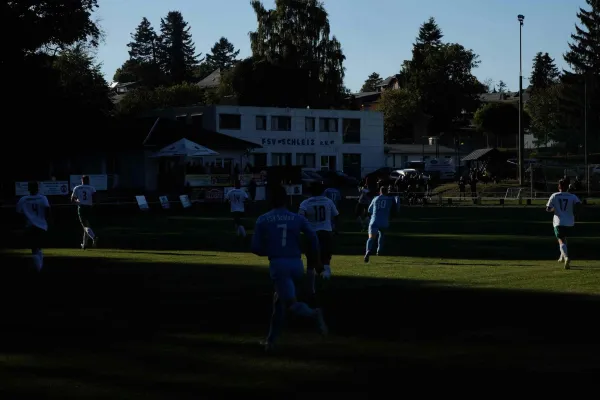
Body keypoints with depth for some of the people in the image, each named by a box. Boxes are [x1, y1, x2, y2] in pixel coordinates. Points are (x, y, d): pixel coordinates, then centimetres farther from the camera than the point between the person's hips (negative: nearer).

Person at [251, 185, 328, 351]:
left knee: (290, 302, -6)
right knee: (279, 300, 20)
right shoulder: (298, 219, 6)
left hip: (278, 264, -4)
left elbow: (256, 248, 0)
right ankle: (271, 340, 25)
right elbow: (313, 236, -6)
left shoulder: (263, 220, 2)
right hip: (296, 264, 4)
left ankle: (313, 313, -36)